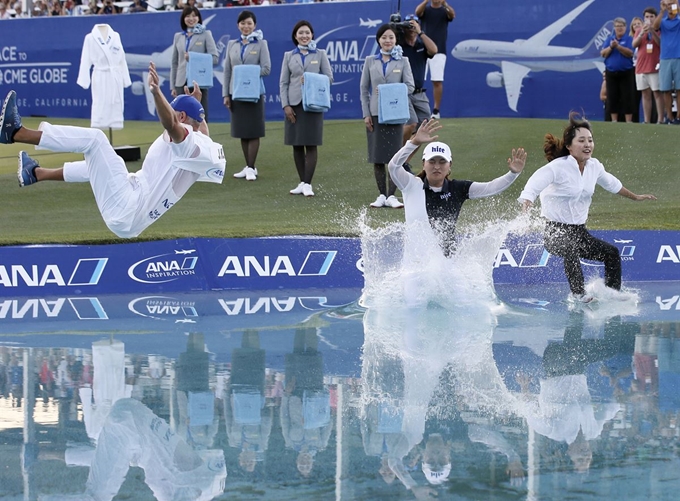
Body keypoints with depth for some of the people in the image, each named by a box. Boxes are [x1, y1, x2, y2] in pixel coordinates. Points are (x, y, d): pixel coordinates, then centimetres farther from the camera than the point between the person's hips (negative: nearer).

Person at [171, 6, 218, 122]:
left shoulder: (206, 34, 4)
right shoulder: (178, 36, 14)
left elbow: (214, 58, -4)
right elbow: (174, 63, 15)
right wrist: (172, 86, 10)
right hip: (182, 83, 3)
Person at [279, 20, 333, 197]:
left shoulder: (320, 54, 7)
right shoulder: (289, 56, 10)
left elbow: (329, 77, 4)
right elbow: (283, 82, 7)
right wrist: (285, 105, -4)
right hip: (294, 104, 2)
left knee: (311, 144, -6)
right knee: (297, 145, 5)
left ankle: (308, 184, -6)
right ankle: (302, 182, 13)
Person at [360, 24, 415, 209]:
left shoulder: (402, 62, 5)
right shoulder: (370, 61, 8)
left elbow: (410, 86, -1)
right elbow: (364, 89, 7)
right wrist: (366, 114, 0)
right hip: (375, 114, 1)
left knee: (394, 157, -3)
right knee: (377, 157, 2)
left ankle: (391, 195, 1)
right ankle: (381, 195, 8)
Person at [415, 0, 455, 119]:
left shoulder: (445, 11, 6)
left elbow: (452, 15, -18)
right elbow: (417, 12, -16)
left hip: (439, 51, -1)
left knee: (437, 81, -3)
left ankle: (436, 111, 3)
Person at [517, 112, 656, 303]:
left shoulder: (594, 166, 4)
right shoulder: (557, 167, -17)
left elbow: (611, 183, 25)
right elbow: (533, 187, -29)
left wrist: (635, 197, 39)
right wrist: (527, 202, -52)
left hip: (579, 232, 8)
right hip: (555, 231, -8)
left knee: (611, 253, 9)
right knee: (570, 248, -37)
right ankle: (578, 294, -38)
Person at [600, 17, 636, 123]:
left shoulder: (629, 39, 1)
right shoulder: (609, 39, 11)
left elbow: (630, 53, -13)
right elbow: (603, 54, 3)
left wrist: (618, 46, -20)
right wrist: (611, 47, -13)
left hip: (626, 73, -3)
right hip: (611, 73, 3)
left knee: (627, 97, -4)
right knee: (612, 98, 3)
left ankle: (628, 121, -3)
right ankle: (614, 120, 9)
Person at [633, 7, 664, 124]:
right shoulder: (640, 30, 14)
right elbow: (634, 44, 2)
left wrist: (652, 31, -19)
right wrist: (642, 33, -13)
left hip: (655, 67, -4)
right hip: (641, 67, 4)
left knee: (657, 93, -6)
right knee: (646, 94, 6)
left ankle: (660, 120, -9)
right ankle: (647, 121, 7)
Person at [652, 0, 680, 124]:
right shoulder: (663, 21, 11)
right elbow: (654, 27, -10)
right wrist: (662, 11, -18)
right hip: (665, 59, 2)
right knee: (666, 90, 0)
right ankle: (669, 117, 4)